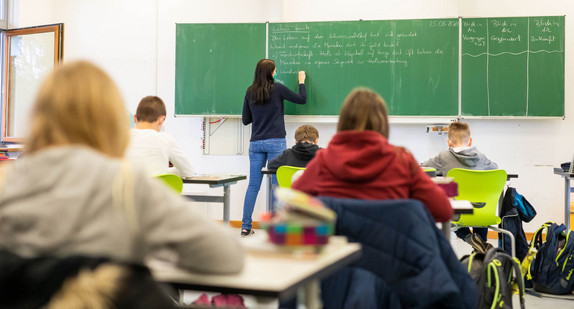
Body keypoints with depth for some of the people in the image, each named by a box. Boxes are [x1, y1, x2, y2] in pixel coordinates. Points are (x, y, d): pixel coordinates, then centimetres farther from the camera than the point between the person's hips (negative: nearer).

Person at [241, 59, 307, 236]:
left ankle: (246, 226, 6)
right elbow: (302, 100, 5)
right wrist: (301, 81, 20)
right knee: (277, 184, 1)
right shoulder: (277, 89, -5)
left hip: (256, 143, 4)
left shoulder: (250, 92, 6)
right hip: (275, 142, -4)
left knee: (253, 185, 6)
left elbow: (245, 120, 12)